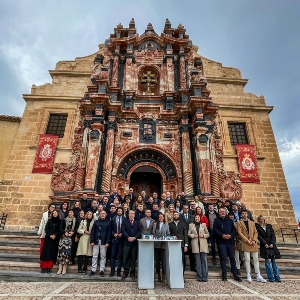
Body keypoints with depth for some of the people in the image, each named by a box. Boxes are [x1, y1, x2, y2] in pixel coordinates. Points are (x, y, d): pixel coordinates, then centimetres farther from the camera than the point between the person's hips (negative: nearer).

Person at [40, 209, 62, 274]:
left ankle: (49, 267, 4)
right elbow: (46, 228, -1)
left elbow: (59, 229, -2)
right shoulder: (49, 220, 8)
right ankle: (43, 267, 6)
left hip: (55, 239, -1)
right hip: (48, 238, 1)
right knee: (46, 252, -1)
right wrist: (50, 235, -15)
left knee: (52, 253, -1)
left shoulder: (60, 221, 4)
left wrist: (55, 235, -17)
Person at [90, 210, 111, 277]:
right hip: (96, 241, 1)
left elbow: (109, 233, 1)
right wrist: (92, 241, -4)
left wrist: (107, 242, -7)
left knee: (103, 256, 4)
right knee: (94, 256, 4)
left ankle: (102, 271, 14)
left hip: (104, 241, -1)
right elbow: (92, 232, 6)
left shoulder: (108, 222, 5)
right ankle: (93, 270, 15)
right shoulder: (96, 222, 10)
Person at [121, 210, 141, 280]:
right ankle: (126, 272, 12)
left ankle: (132, 272, 18)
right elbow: (123, 230, -2)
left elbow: (139, 231, 3)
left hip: (135, 242, 1)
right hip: (127, 242, -1)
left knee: (133, 258, 6)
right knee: (125, 257, -1)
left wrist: (134, 237, -12)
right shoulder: (125, 221, 8)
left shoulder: (137, 222, 11)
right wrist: (128, 237, -15)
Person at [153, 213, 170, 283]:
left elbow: (168, 234, 6)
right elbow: (153, 234, 4)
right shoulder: (155, 225, 7)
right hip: (156, 244, 1)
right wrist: (156, 238, -10)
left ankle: (163, 276, 7)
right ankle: (158, 275, 21)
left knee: (163, 260, -3)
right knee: (157, 260, 8)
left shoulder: (166, 225, 5)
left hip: (164, 245, -1)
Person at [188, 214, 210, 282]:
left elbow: (208, 234, 11)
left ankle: (204, 277, 9)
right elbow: (188, 234, 7)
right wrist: (193, 235, -9)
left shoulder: (203, 225, 10)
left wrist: (203, 235, -6)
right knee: (198, 261, 4)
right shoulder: (191, 225, 10)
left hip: (203, 244, 0)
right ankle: (199, 277, 13)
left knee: (204, 260, 0)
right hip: (195, 244, 0)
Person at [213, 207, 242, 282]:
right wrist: (222, 235, -17)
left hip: (230, 241, 3)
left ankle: (235, 275, 16)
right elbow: (215, 229, -4)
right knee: (223, 258, -2)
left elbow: (234, 230, 9)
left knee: (232, 258, 6)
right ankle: (224, 275, 6)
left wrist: (231, 235, -9)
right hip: (221, 242, -3)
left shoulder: (229, 220, 15)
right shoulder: (216, 220, 6)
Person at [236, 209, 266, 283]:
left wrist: (254, 240, -6)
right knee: (247, 260, -2)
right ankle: (249, 276, 5)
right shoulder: (239, 223, 3)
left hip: (253, 243, 4)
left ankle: (258, 276, 15)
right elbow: (240, 233, -5)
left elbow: (255, 232, 9)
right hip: (245, 243, -3)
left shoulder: (252, 222, 16)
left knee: (256, 259, 7)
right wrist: (247, 241, -13)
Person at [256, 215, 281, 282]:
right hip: (264, 245, -2)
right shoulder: (257, 227, 3)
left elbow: (273, 235, 5)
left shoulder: (269, 226, 11)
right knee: (267, 261, -1)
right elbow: (259, 236, -4)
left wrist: (272, 243, -7)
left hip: (272, 245, 2)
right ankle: (271, 278, 6)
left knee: (273, 261, 5)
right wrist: (265, 244, -13)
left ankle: (277, 277, 12)